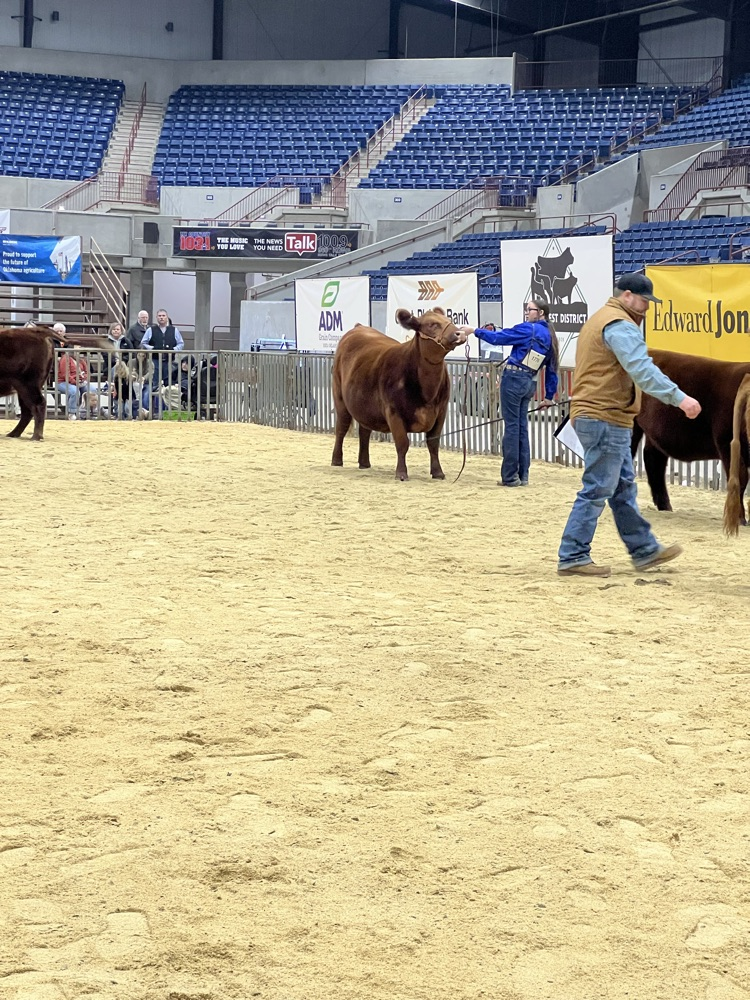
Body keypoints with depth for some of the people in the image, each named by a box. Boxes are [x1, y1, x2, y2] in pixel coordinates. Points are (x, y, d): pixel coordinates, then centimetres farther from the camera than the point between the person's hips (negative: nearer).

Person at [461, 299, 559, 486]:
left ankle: (510, 476, -1)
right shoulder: (550, 336, 14)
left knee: (512, 427, -4)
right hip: (529, 383, 7)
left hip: (513, 379, -7)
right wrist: (549, 395, 21)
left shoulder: (528, 329, -9)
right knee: (522, 428, 11)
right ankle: (523, 476, 12)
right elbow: (551, 369, 17)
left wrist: (475, 331, -2)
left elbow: (498, 337, -10)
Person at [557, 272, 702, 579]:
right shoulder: (620, 326, -15)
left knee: (623, 487, 15)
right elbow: (643, 370, -28)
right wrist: (678, 397, -33)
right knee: (597, 490, -6)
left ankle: (644, 550, 23)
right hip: (605, 418, -11)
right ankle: (572, 557, -2)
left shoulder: (599, 319, 20)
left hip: (592, 414, 11)